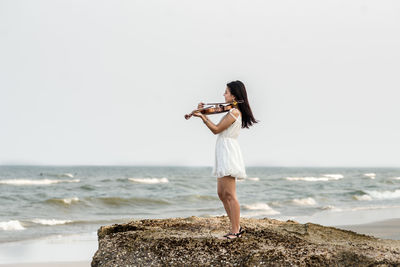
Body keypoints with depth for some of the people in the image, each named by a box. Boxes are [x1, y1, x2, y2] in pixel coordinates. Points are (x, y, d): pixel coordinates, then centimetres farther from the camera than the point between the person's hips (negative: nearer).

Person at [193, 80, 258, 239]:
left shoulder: (234, 112, -13)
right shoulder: (235, 111, 16)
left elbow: (216, 129, -12)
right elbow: (217, 127, 16)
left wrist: (202, 116, -11)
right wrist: (203, 114, 12)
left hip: (228, 153, -10)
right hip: (223, 154, 10)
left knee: (229, 195, -9)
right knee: (222, 193, 11)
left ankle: (235, 230, -8)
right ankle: (236, 227, 14)